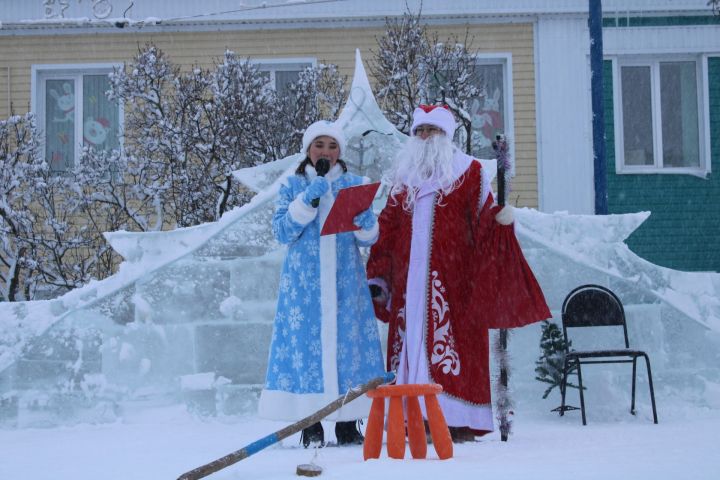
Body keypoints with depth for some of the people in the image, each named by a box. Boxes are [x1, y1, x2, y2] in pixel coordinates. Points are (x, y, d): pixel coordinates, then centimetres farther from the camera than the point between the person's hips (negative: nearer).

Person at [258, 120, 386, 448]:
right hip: (304, 281, -1)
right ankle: (310, 425, -1)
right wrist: (307, 201, -12)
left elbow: (369, 239, 9)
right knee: (305, 341, -7)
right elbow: (281, 231, -1)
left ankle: (347, 424, 2)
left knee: (347, 341, -4)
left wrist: (363, 220, -13)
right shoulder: (293, 185, 10)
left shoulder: (355, 184, 12)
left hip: (346, 281, 1)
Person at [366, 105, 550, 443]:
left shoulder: (469, 171, 6)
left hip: (452, 277, -4)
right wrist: (377, 276, 14)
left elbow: (486, 220, -1)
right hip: (408, 278, 4)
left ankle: (459, 422, -2)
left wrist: (502, 215, -24)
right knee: (409, 338, 2)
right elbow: (387, 230, 17)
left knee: (452, 338, -7)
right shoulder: (402, 176, 18)